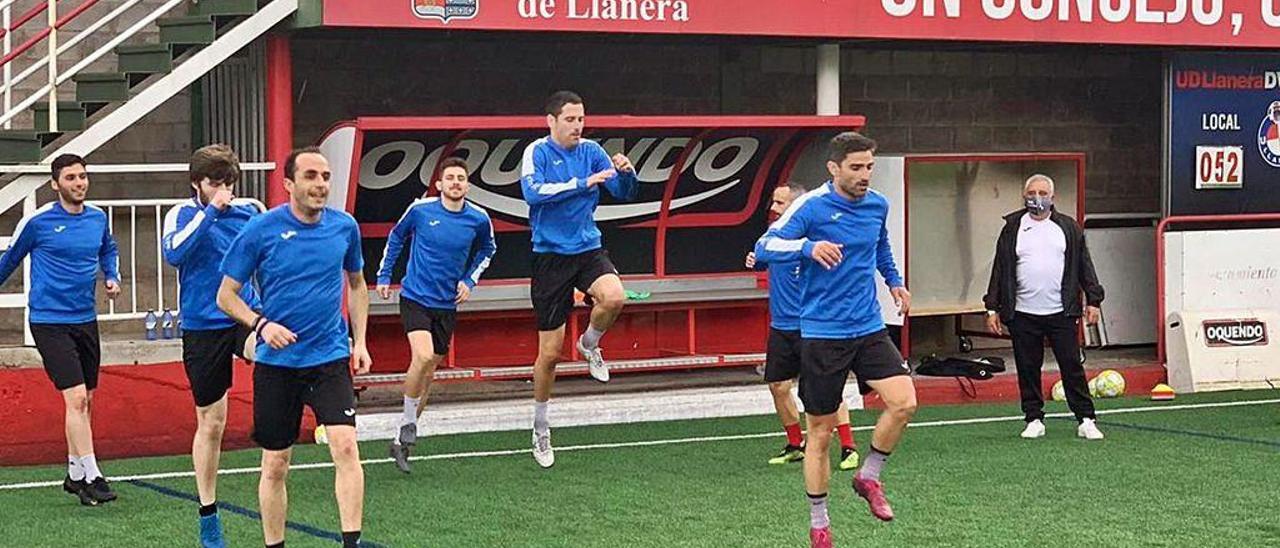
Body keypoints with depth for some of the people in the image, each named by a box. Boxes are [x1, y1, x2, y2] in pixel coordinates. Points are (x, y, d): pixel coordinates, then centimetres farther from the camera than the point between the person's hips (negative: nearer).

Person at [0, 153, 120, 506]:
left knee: (85, 401, 12)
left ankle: (75, 475, 25)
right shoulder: (36, 221, -9)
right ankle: (91, 477, -14)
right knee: (76, 398, -15)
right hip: (50, 321, -6)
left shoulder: (98, 218, 5)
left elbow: (108, 250, 27)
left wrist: (112, 277, 10)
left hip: (86, 320, 6)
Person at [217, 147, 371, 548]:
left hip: (331, 357, 1)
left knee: (345, 447, -17)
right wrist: (261, 324, -18)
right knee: (275, 466, 7)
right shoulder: (261, 230, -7)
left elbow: (357, 284, 19)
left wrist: (360, 341, 10)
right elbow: (226, 296, -1)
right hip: (276, 362, -1)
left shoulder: (344, 227, 2)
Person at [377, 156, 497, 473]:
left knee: (428, 372, 8)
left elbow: (487, 249, 18)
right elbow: (396, 237, 11)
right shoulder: (420, 210, -8)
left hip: (447, 304, 3)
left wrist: (469, 280, 6)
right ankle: (408, 424, -5)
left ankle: (402, 441, 21)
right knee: (423, 356, -25)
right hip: (415, 297, -3)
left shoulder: (478, 219, -4)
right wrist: (384, 275, 9)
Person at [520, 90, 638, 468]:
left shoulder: (591, 151, 3)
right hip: (551, 256, -3)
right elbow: (533, 192, -26)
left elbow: (625, 193, 4)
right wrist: (583, 183, -31)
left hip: (588, 249, 3)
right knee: (549, 352, 2)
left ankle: (589, 345, 4)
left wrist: (626, 173, -18)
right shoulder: (538, 152, -8)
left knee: (614, 297, -31)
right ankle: (540, 428, 22)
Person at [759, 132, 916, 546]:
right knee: (820, 432, 2)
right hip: (822, 333, -5)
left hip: (869, 328, 5)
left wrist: (895, 281, 31)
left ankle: (868, 477, 11)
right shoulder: (811, 206, -11)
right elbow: (769, 243, -20)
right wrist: (808, 246, -36)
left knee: (903, 402, -14)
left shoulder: (878, 205, 6)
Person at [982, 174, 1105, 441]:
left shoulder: (1069, 228, 8)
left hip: (1062, 312, 0)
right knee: (1028, 368, 4)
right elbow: (1000, 270, 7)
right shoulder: (1012, 229, 7)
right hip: (1023, 315, 1)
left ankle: (1086, 420, 4)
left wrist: (1093, 300, 3)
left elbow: (1084, 266, 9)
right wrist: (993, 308, 3)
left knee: (1072, 366, -1)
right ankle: (1034, 420, 14)